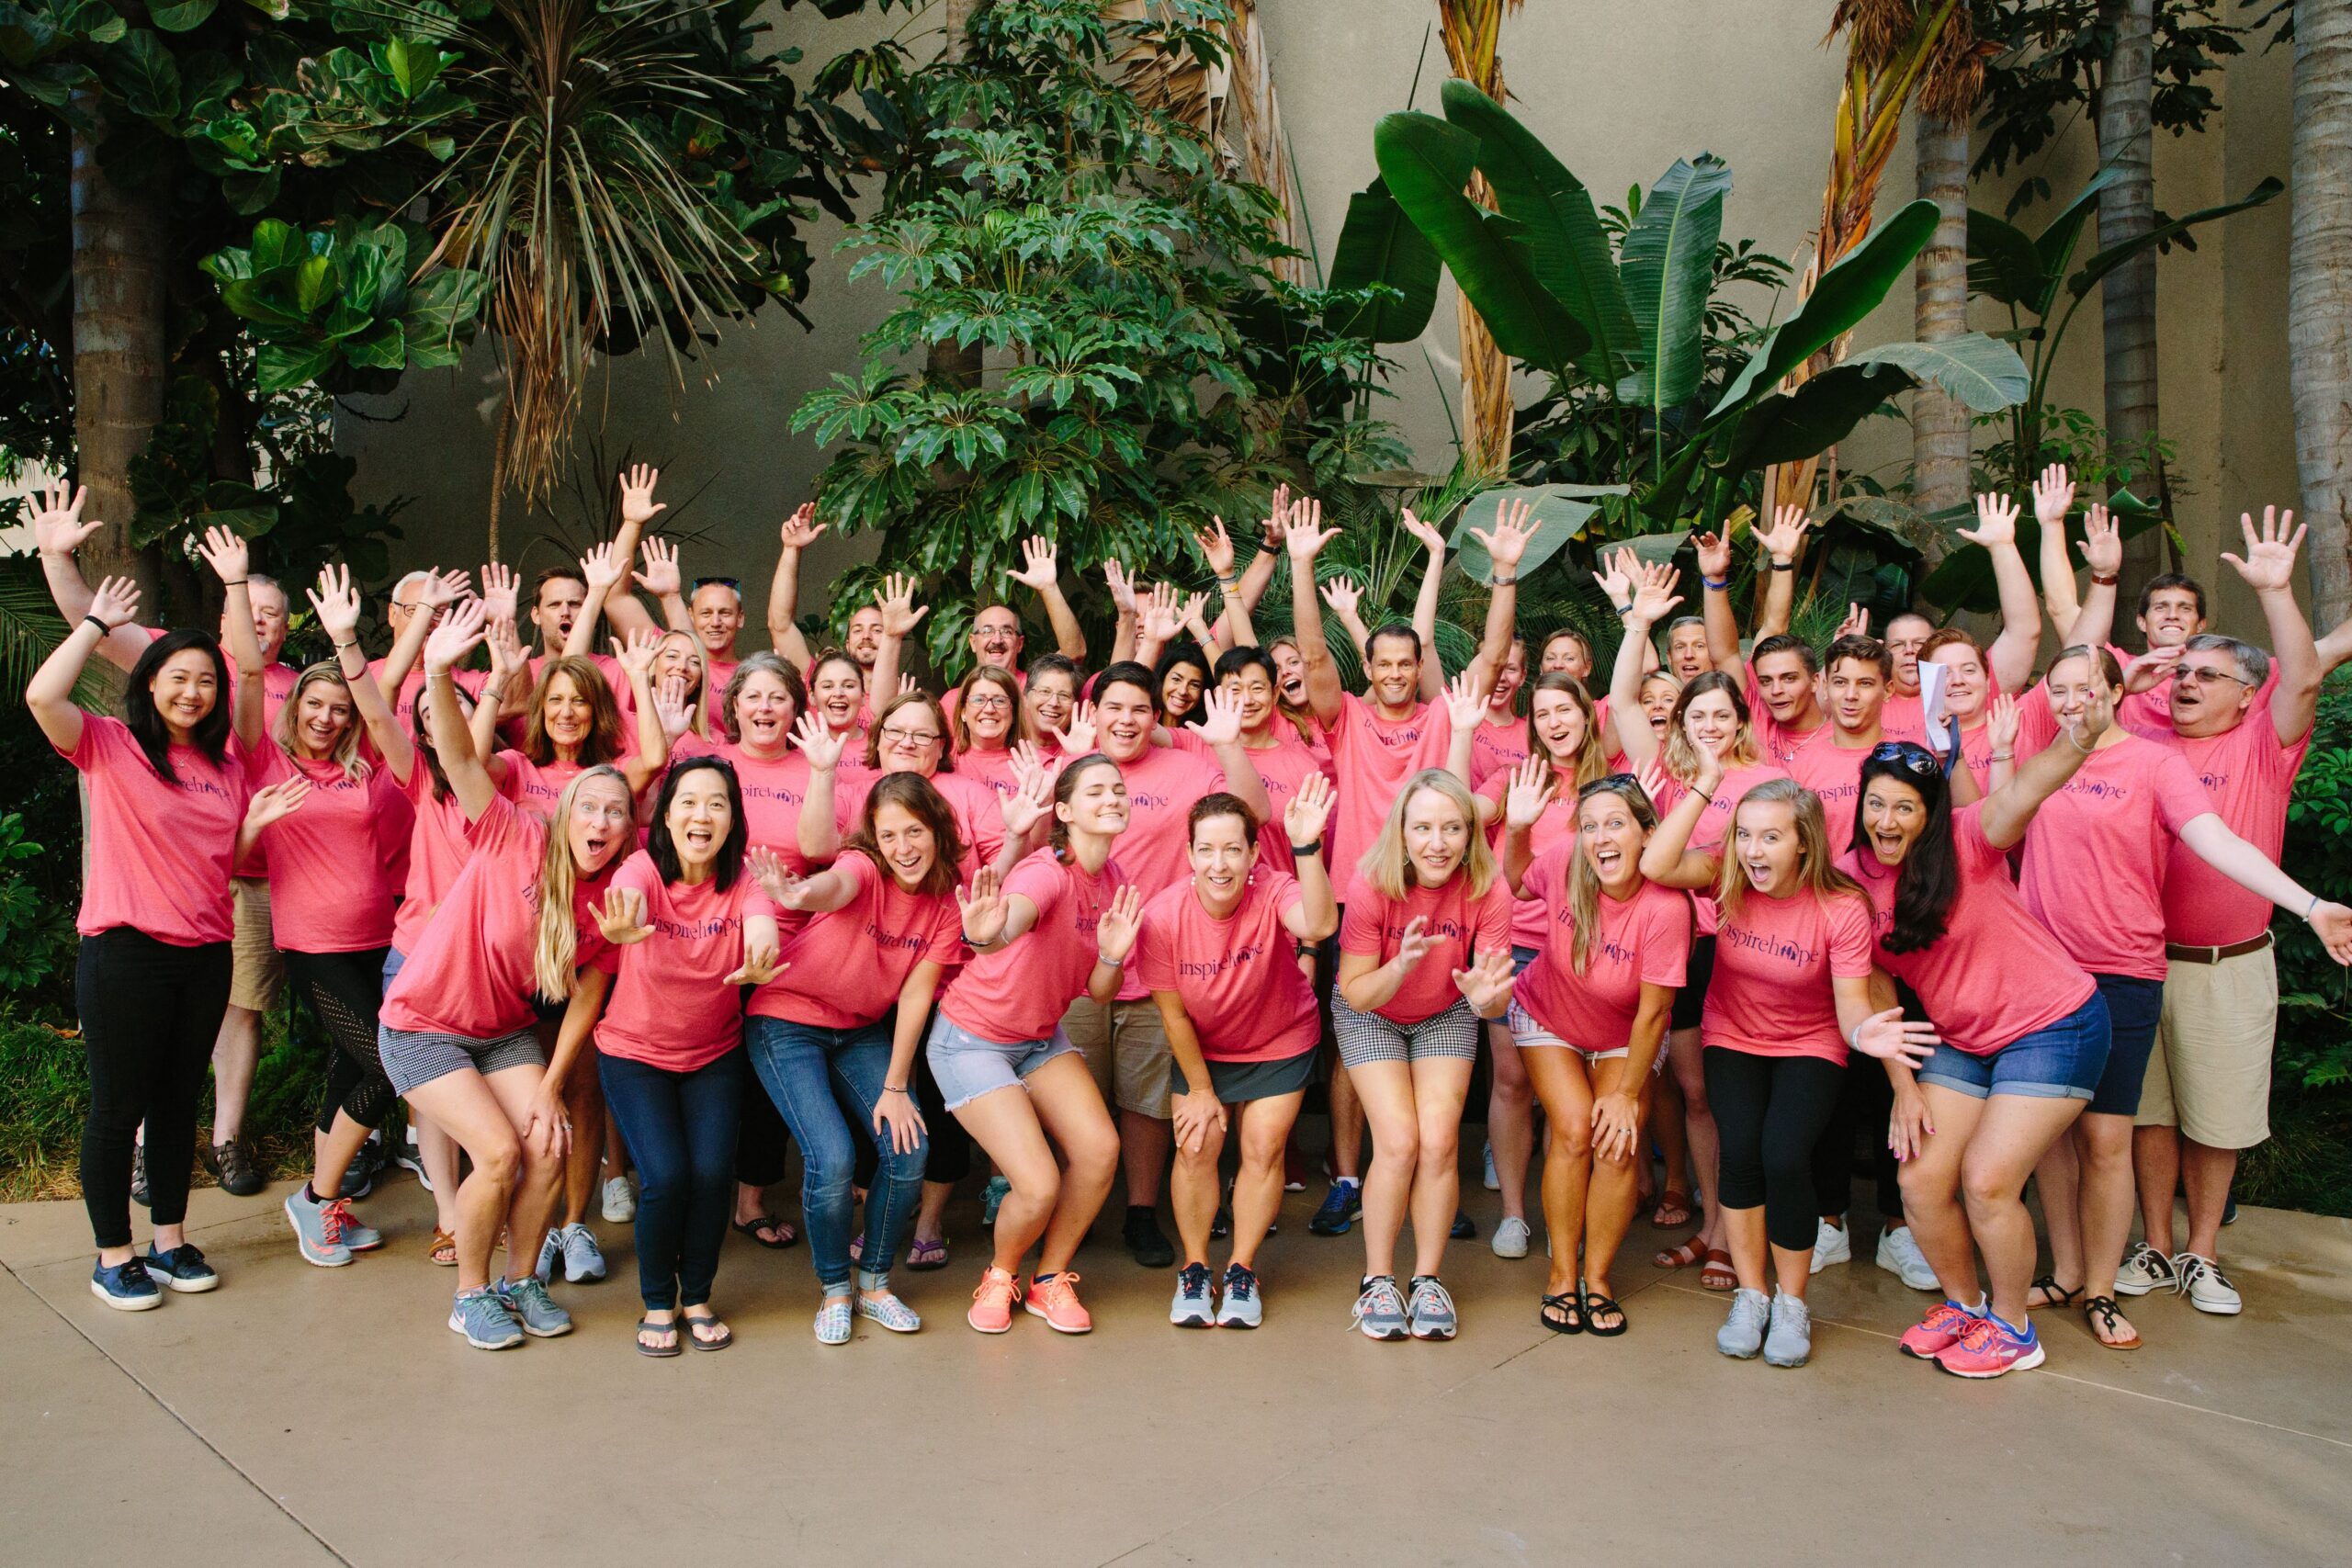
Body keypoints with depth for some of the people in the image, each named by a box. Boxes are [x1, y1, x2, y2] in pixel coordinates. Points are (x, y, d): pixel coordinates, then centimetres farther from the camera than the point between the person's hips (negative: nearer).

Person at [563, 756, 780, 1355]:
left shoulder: (743, 882, -13)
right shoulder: (643, 869, -19)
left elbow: (762, 924, -35)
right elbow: (629, 899, -43)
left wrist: (759, 956, -61)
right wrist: (624, 929, -69)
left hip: (715, 1054, 2)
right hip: (634, 1053, -2)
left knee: (713, 1171, -14)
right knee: (665, 1176, -17)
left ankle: (697, 1297, 13)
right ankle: (657, 1303, 10)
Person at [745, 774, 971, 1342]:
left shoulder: (947, 901, -9)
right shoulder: (864, 868, -22)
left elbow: (916, 994, -9)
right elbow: (836, 886, -47)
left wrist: (895, 1088, -12)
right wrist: (800, 894, -71)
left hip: (863, 1031, 5)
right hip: (788, 1024, -4)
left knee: (909, 1147, -11)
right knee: (833, 1159, -20)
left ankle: (874, 1283, 12)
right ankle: (833, 1290, 6)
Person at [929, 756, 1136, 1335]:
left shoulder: (1113, 882, -3)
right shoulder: (1047, 873, -26)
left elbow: (1100, 994, 0)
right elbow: (1012, 918, -51)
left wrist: (1112, 955, -22)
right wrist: (984, 937, -74)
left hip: (1042, 1037, 7)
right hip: (971, 1040, -7)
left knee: (1100, 1151, -10)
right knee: (1039, 1185, -16)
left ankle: (1050, 1280, 14)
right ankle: (1000, 1277, 18)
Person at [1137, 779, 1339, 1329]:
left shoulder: (1272, 894, -30)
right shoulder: (1162, 916, -26)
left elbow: (1320, 925, -55)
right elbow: (1173, 1014, -13)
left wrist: (1306, 847, -65)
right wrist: (1200, 1089, -6)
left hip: (1280, 1043, -1)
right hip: (1201, 1049, 1)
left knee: (1263, 1149, -3)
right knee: (1196, 1148, -5)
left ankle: (1241, 1272, 16)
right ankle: (1194, 1271, 16)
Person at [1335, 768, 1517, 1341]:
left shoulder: (1488, 891, -26)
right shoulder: (1372, 886, -30)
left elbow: (1495, 997, -24)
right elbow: (1355, 993, -22)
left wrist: (1487, 996, -47)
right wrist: (1402, 965, -41)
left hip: (1446, 1015, 2)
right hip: (1371, 1014, -2)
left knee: (1439, 1142, -13)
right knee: (1398, 1143, -15)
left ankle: (1428, 1280, 7)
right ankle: (1377, 1281, 4)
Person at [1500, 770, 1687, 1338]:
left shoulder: (1665, 907, -33)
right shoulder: (1563, 860, -28)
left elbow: (1653, 1012, -22)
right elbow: (1518, 884, -2)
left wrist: (1628, 1091, -15)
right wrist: (1517, 829, -22)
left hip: (1626, 1036, -1)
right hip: (1548, 1018, 1)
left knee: (1618, 1142, -13)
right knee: (1574, 1131, -14)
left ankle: (1597, 1277, 8)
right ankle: (1561, 1274, 3)